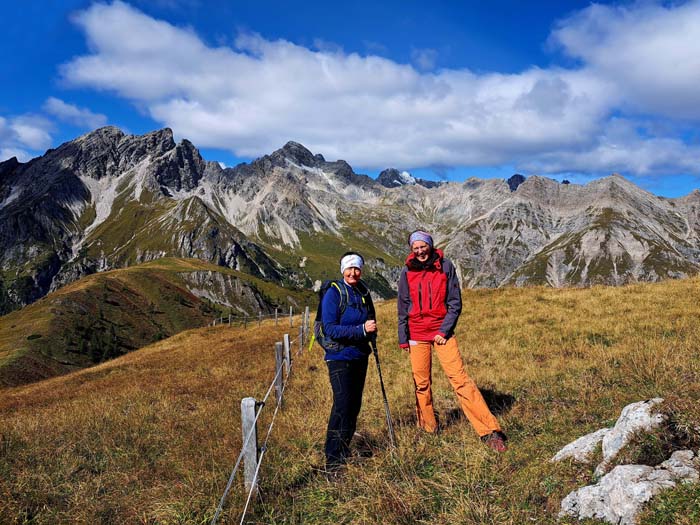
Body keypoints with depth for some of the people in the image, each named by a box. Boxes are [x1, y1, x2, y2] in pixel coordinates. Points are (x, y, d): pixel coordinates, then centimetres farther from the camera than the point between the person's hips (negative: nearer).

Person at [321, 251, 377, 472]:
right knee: (342, 405, -13)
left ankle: (344, 450, 28)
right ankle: (333, 460, -6)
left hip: (360, 356, 7)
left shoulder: (364, 292, 8)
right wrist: (361, 329, -26)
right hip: (340, 356, -7)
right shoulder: (333, 293, -11)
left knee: (355, 404, 12)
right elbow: (330, 329, -18)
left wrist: (372, 328, -1)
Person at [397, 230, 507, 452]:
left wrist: (444, 331, -11)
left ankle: (489, 430, -10)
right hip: (417, 334, 2)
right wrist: (403, 338, 7)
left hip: (442, 331, -2)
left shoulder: (445, 266, -4)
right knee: (421, 382, 7)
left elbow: (455, 303, -3)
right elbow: (403, 307, 9)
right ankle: (428, 429, 24)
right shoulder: (407, 271, 2)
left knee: (459, 378, -11)